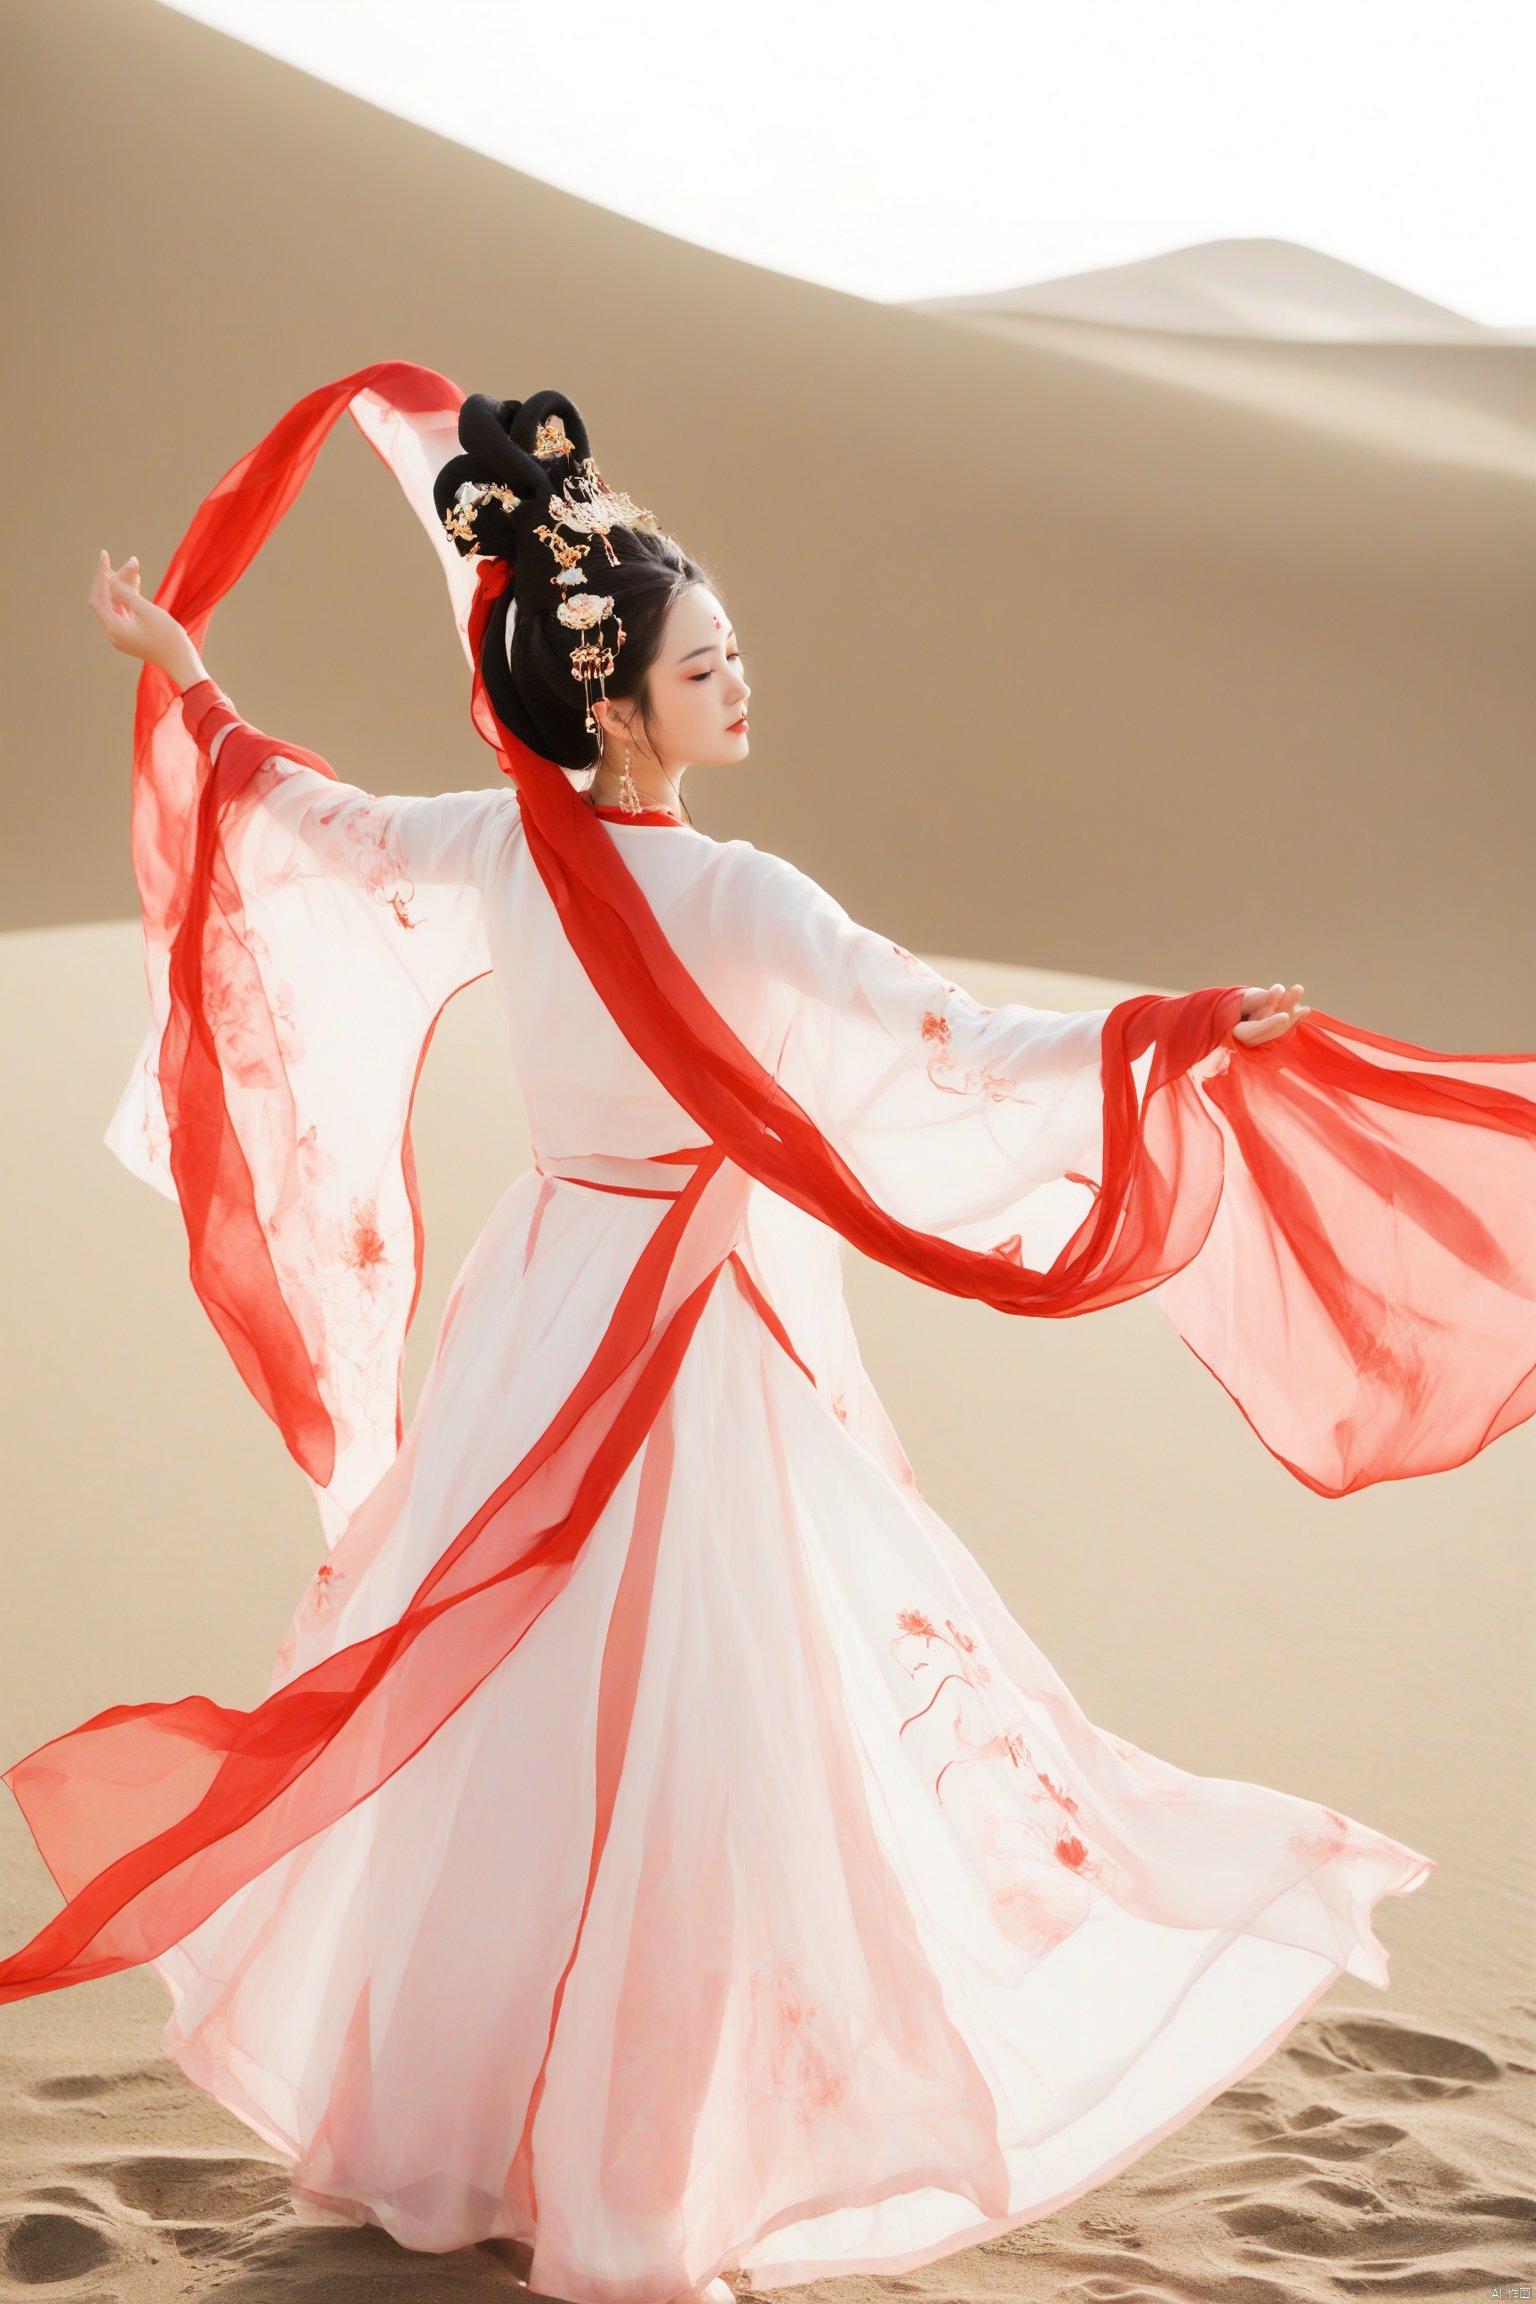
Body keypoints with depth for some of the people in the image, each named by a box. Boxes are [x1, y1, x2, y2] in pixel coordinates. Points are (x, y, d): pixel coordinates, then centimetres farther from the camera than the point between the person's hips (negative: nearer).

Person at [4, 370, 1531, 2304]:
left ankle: (423, 2123, 36)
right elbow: (952, 1044, -28)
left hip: (551, 1309, 8)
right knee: (682, 1740, -1)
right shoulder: (732, 900, -22)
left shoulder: (494, 851, -2)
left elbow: (304, 813, 15)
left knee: (495, 1717, 19)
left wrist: (179, 672, 31)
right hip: (693, 1336, -8)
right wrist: (1175, 1030, -30)